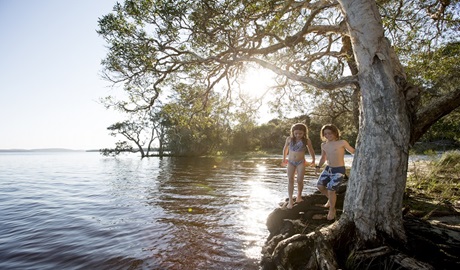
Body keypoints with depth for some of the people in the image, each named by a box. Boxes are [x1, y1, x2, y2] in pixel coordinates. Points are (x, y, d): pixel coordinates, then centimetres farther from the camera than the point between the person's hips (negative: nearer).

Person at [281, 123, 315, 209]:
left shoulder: (306, 140, -6)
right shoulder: (289, 139, -3)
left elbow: (311, 150, 11)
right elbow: (285, 148, 13)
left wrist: (313, 160, 19)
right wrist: (284, 159, 21)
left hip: (301, 162, -1)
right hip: (290, 162, 1)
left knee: (300, 180, -3)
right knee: (290, 180, -5)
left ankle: (299, 196, 23)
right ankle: (290, 200, -2)